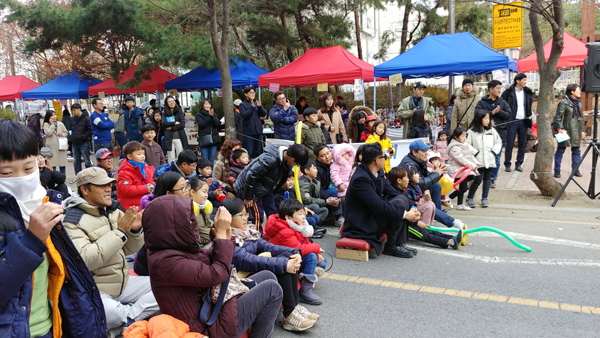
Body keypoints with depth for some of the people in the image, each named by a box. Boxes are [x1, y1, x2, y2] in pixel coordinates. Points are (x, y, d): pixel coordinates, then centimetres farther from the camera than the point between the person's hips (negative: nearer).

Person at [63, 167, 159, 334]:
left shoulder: (114, 210, 6)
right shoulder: (72, 220, -14)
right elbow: (84, 260, -27)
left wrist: (135, 230, -10)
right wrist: (120, 232, -27)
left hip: (122, 282, 7)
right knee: (110, 311, -38)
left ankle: (126, 319, -11)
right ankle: (135, 316, -8)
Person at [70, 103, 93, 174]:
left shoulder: (86, 118, -8)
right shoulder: (72, 119, 10)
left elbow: (91, 130, -13)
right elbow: (71, 129, 22)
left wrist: (83, 136, -14)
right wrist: (72, 137, 9)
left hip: (84, 144, -6)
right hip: (74, 144, 6)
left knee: (87, 161, 0)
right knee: (76, 162, 11)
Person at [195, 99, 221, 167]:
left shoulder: (214, 114, 14)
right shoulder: (199, 115, 4)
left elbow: (218, 124, 0)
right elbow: (202, 124, -11)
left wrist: (212, 116, -13)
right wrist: (209, 116, -15)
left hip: (213, 140, 3)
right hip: (204, 140, -3)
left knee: (212, 160, 7)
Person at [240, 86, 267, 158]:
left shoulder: (258, 103, 11)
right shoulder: (243, 104, -1)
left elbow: (264, 114, 2)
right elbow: (244, 115, -15)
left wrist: (260, 106, -16)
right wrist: (252, 107, -24)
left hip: (258, 131, 4)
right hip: (249, 132, -4)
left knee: (258, 151, 12)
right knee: (249, 152, -4)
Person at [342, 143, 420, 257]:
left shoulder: (379, 173, 5)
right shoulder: (360, 179, -24)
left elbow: (393, 193, 7)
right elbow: (378, 206, -29)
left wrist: (412, 208, -9)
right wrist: (405, 214, -23)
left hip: (372, 215, 9)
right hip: (363, 226, -9)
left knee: (403, 199, -4)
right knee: (399, 202, -21)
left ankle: (400, 243, -4)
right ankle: (392, 246, -9)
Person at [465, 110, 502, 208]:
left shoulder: (491, 130, 9)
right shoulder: (471, 132, -3)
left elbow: (498, 142, 15)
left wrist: (494, 151, 2)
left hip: (490, 160, 4)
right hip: (478, 161, -4)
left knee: (487, 179, 8)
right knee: (478, 179, -6)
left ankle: (484, 198, 18)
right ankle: (469, 198, 8)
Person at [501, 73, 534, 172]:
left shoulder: (528, 92, 9)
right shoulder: (509, 92, -6)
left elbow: (530, 105, 20)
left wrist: (529, 115, 10)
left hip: (523, 121, 5)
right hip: (512, 121, -4)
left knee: (522, 144, 7)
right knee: (509, 144, -2)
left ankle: (519, 164, 16)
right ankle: (507, 164, 7)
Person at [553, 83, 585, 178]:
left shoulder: (578, 103, 13)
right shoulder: (564, 103, -9)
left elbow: (581, 117, 18)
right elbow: (558, 117, -12)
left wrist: (582, 130, 15)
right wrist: (560, 128, -21)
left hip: (576, 132, 7)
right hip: (566, 131, -7)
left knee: (576, 151, 11)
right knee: (560, 151, 0)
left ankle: (575, 170, 21)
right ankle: (557, 171, 8)